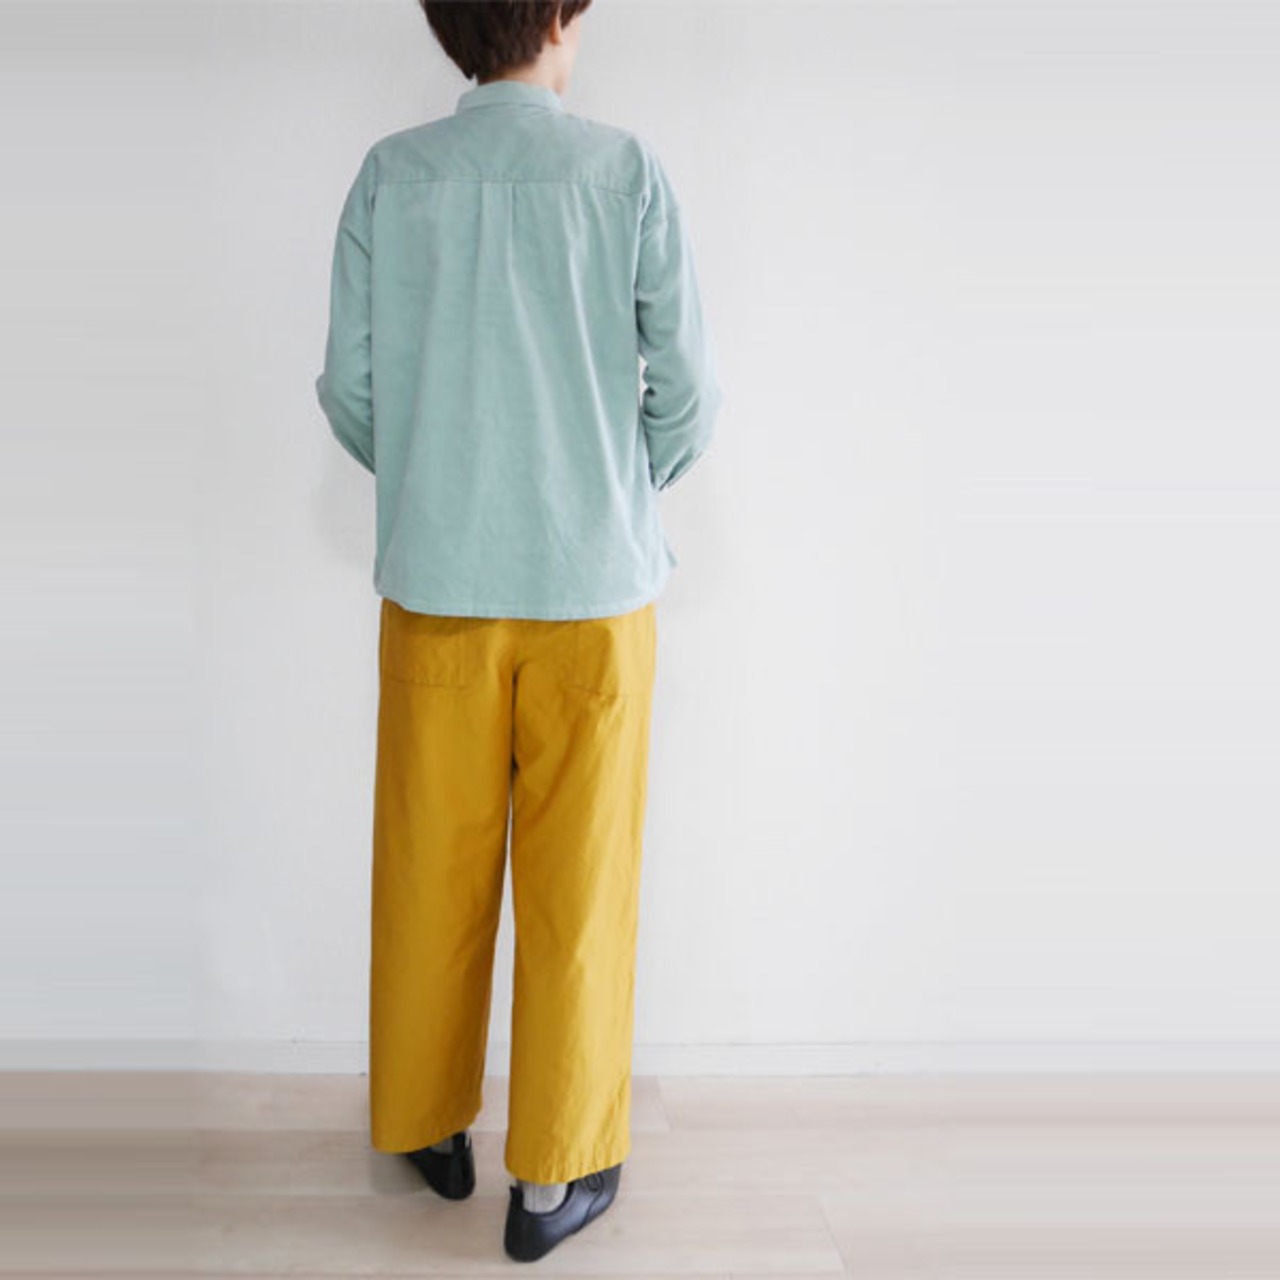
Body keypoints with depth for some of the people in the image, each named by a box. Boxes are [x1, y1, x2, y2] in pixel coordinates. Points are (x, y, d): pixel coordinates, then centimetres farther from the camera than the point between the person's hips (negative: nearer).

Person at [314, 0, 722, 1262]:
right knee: (576, 882, 8)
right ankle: (553, 1173, 19)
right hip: (593, 585, -2)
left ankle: (427, 1125, 31)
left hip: (436, 584, 2)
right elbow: (687, 392, -5)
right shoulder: (627, 170, -3)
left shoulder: (391, 175, 2)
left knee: (431, 869, 14)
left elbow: (351, 388, 1)